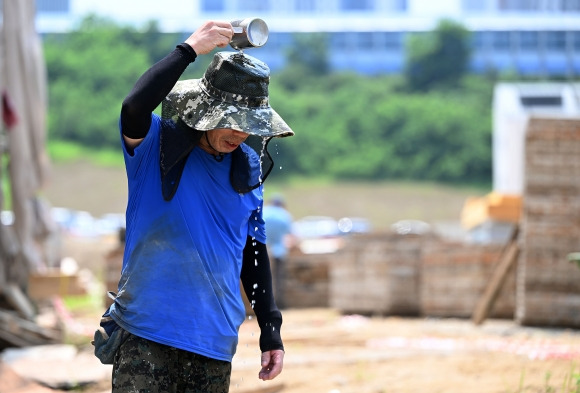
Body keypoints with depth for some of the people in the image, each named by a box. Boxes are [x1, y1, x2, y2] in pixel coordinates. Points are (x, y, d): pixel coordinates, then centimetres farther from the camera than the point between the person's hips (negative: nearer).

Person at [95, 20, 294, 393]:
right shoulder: (155, 146, -3)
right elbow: (135, 106, -27)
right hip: (145, 336, -4)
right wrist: (189, 49, -20)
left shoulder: (249, 169, 10)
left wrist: (271, 330, 15)